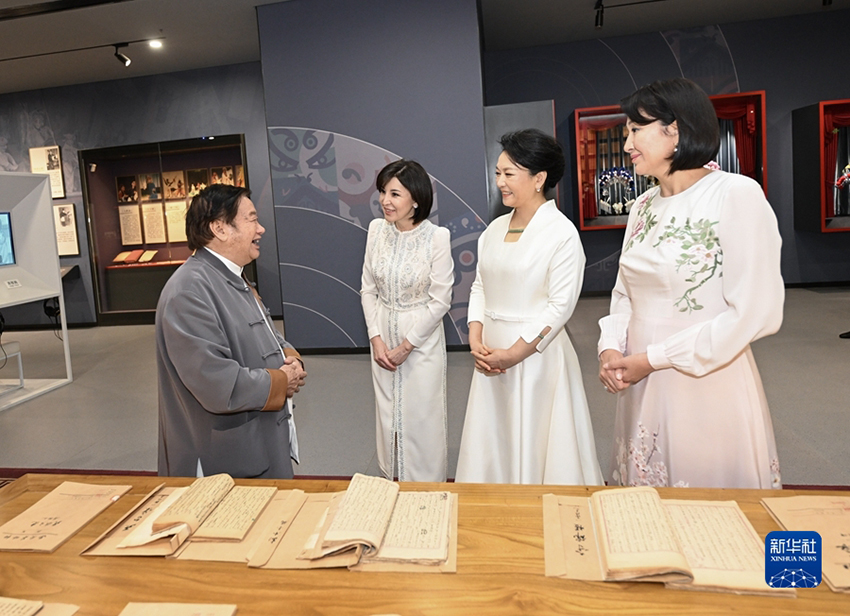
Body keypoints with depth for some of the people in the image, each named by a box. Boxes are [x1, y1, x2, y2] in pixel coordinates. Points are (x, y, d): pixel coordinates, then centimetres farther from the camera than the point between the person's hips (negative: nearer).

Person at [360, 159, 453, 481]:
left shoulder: (437, 237, -16)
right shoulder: (376, 229, -3)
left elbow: (440, 300, -13)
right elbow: (368, 288, 3)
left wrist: (405, 346, -11)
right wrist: (376, 338, -5)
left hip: (422, 338, -4)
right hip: (383, 337, 4)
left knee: (421, 415, 7)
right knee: (388, 412, 15)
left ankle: (426, 485, 29)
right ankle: (394, 478, 36)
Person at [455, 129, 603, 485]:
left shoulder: (561, 233, -11)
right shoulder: (495, 229, 9)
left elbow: (561, 305, -15)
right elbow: (480, 287, 11)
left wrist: (514, 353, -16)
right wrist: (476, 339, -3)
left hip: (537, 354, -6)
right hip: (491, 353, 7)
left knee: (537, 443, 4)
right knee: (493, 441, 15)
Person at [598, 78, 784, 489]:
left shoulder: (736, 195, -12)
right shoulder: (644, 206, 9)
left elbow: (755, 314, -17)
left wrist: (652, 358, -15)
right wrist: (611, 348, -5)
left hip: (708, 387, -6)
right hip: (641, 388, 6)